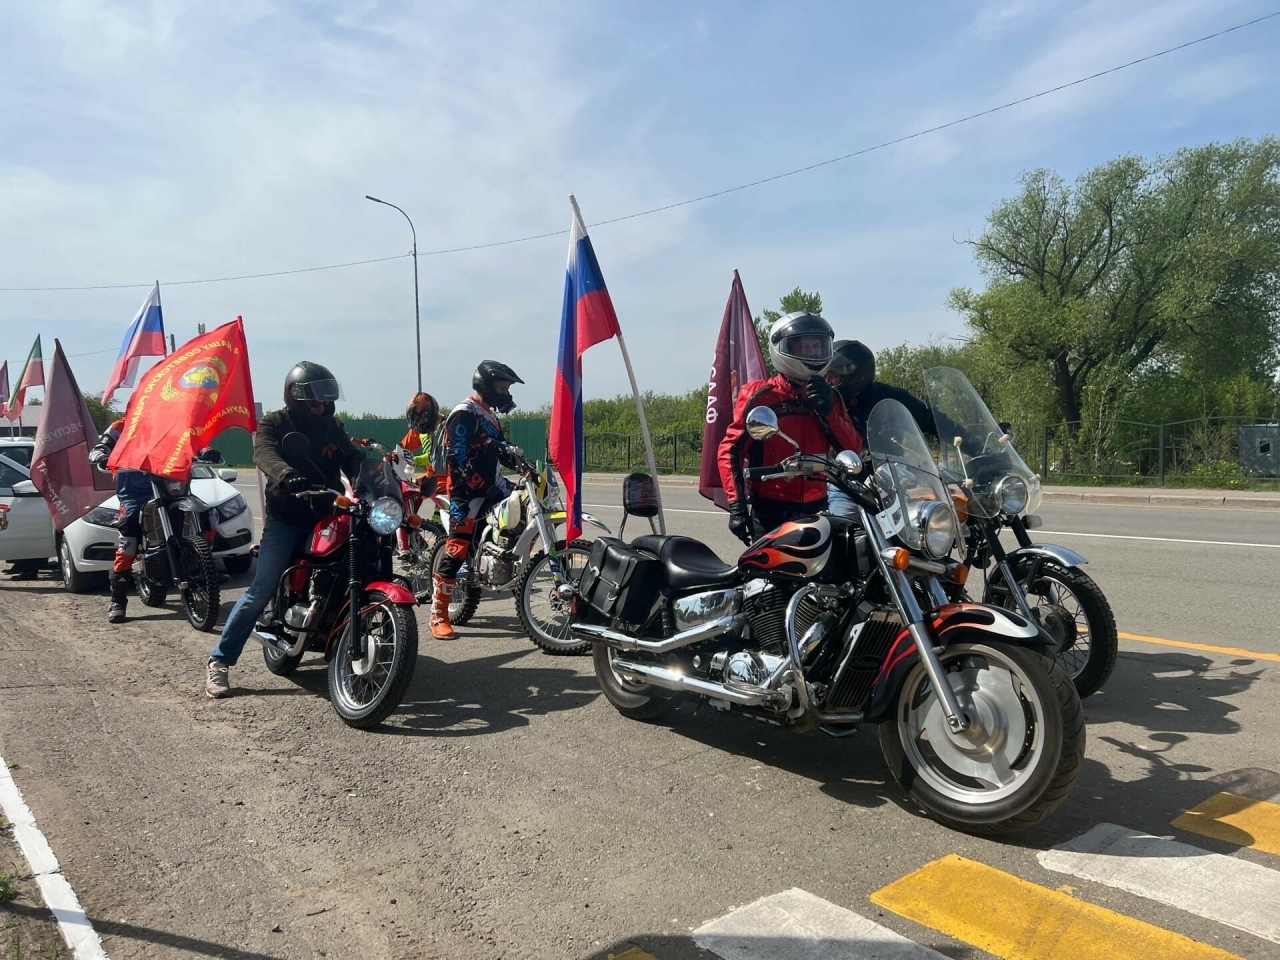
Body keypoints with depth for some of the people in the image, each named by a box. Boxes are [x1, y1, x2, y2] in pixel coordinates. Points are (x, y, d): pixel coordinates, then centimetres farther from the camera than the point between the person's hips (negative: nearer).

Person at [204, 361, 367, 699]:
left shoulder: (332, 427, 12)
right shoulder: (273, 424, -3)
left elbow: (353, 459, 1)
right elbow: (265, 454, -24)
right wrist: (286, 476, -47)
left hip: (326, 517, 4)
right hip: (285, 521, -4)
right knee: (261, 591, -11)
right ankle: (219, 662, 0)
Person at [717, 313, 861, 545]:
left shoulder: (829, 397, 11)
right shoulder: (759, 395, -3)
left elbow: (853, 450, 4)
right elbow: (730, 450, -8)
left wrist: (828, 411, -10)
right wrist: (736, 505, -17)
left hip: (816, 511, 5)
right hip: (770, 512, -4)